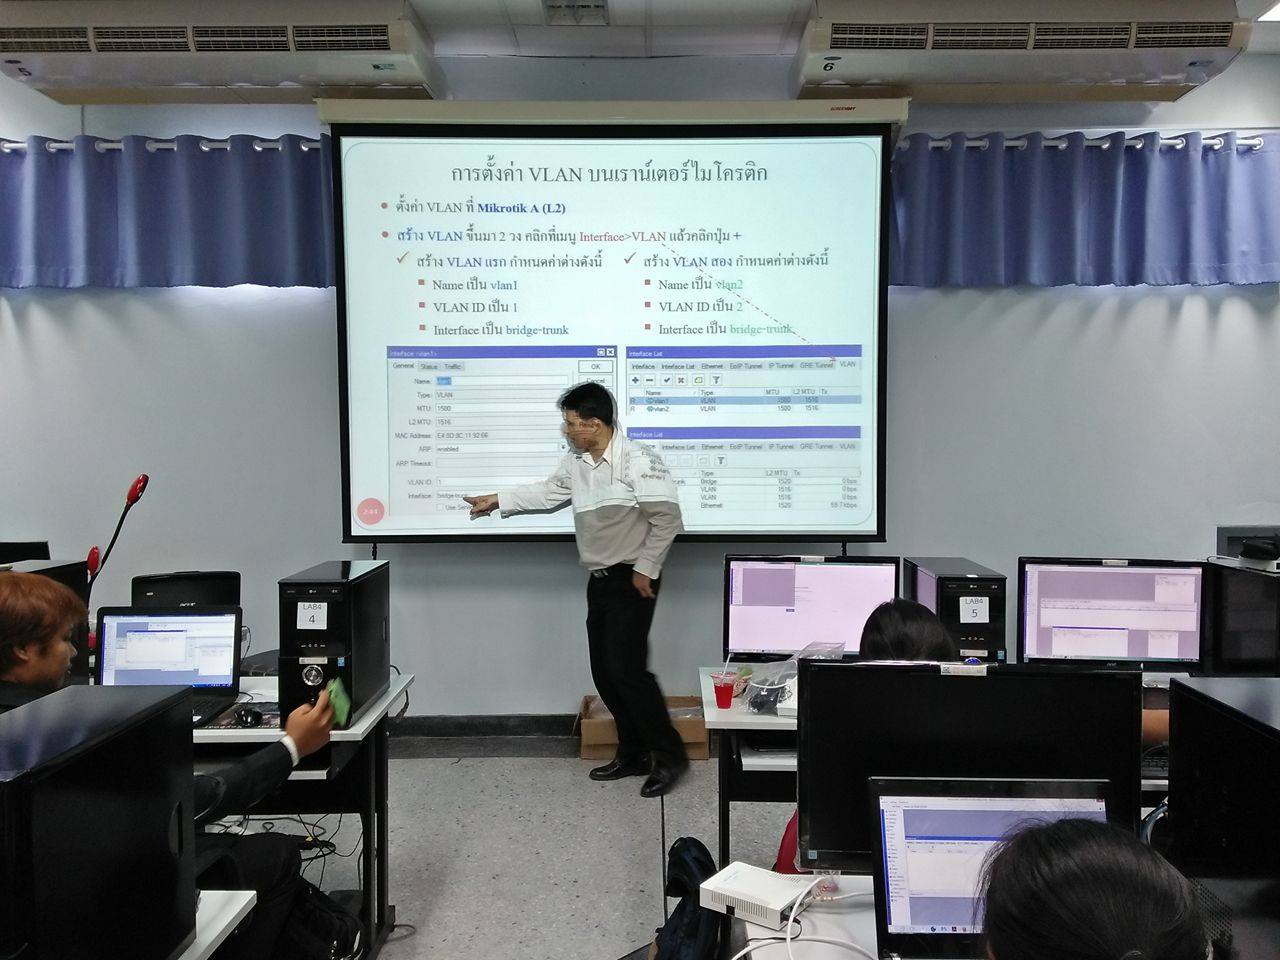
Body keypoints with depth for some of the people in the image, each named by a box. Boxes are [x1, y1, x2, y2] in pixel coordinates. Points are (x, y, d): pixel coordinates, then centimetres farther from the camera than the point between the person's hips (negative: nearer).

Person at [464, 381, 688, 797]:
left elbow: (667, 519, -19)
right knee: (604, 671, 10)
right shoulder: (576, 463, 6)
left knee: (626, 668, -11)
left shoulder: (637, 461, -20)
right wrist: (497, 501, 23)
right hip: (600, 579, 9)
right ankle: (633, 754, 23)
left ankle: (669, 756, 3)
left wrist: (645, 569, -15)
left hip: (631, 580, -9)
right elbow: (546, 493, 23)